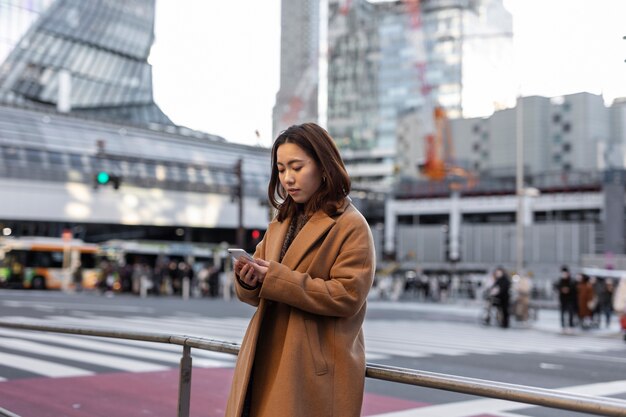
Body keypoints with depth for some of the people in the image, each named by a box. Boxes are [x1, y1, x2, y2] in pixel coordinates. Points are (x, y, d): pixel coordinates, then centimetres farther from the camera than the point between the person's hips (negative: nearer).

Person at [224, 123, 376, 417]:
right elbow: (257, 294, 14)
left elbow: (347, 295, -17)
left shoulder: (351, 226, -7)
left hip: (317, 372, -6)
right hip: (266, 363, 6)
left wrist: (276, 278, -21)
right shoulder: (280, 224, 15)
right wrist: (248, 281, -10)